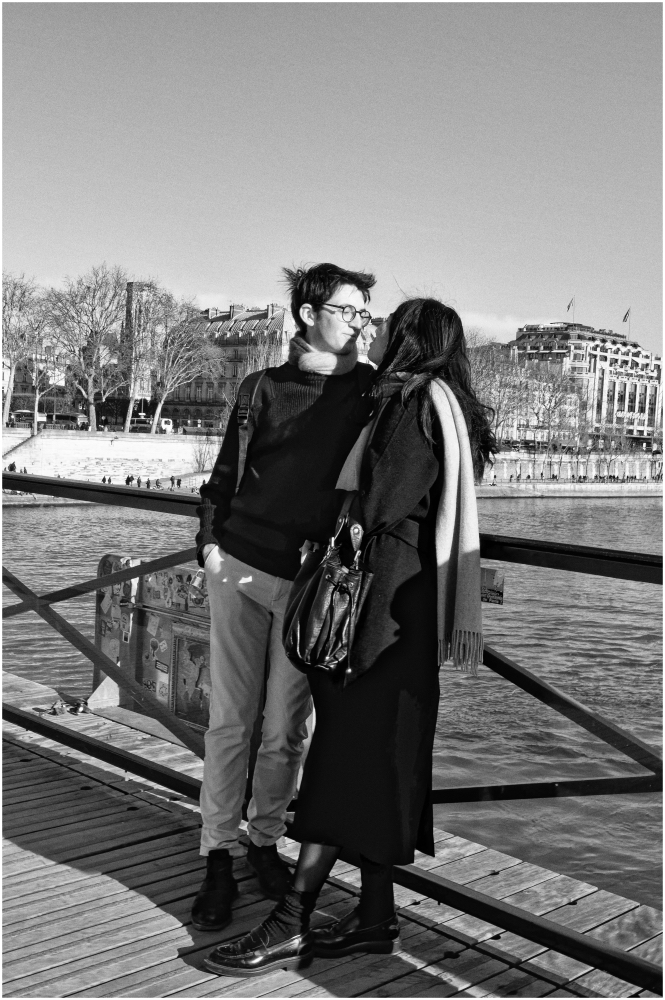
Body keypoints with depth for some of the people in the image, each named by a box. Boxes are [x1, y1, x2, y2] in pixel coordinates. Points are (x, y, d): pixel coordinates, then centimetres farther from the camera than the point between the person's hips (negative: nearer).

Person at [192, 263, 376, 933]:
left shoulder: (374, 392, 6)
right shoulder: (265, 387, 7)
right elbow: (225, 474, 10)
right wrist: (210, 541, -2)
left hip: (311, 579, 0)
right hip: (240, 564, 0)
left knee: (285, 728, 7)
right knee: (230, 720, 3)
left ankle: (265, 839, 27)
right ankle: (218, 857, 14)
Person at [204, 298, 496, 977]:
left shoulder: (417, 404, -10)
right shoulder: (408, 404, 20)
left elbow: (388, 518, -17)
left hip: (387, 601, -10)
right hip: (398, 605, 10)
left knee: (348, 750, -8)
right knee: (375, 763, 10)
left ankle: (290, 924, -3)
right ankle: (375, 915, 17)